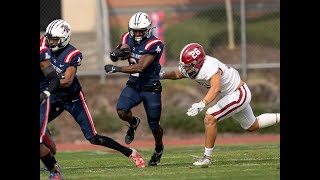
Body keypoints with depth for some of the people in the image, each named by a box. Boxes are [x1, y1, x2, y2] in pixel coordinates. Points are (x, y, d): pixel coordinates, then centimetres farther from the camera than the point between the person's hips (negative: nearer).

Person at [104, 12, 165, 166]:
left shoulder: (154, 44, -21)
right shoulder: (128, 38, -1)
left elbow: (140, 67, -26)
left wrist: (116, 69, -28)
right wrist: (118, 53, -31)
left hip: (151, 88, -4)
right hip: (133, 85, 4)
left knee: (154, 126, 5)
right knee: (121, 111, -22)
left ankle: (159, 148, 36)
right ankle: (133, 123, 14)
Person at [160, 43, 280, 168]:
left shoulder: (210, 67, -36)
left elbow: (216, 88, -51)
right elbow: (176, 74, 5)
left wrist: (202, 104, -64)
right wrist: (162, 75, -15)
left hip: (239, 94, -10)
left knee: (210, 119, -21)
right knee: (252, 126, 25)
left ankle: (207, 157, -14)